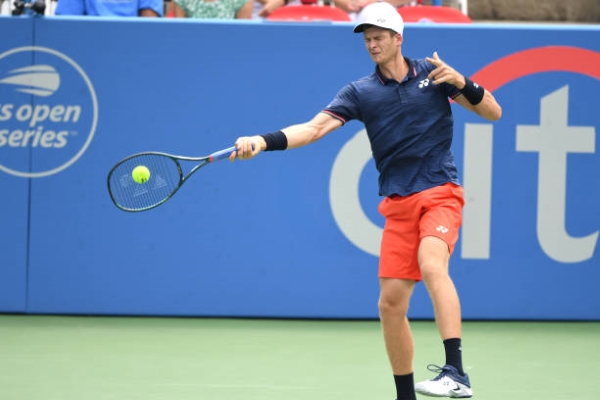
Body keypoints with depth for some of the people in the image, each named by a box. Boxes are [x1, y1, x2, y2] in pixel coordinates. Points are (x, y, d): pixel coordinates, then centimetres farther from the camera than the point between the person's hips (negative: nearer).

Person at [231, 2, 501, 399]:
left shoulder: (432, 73, 3)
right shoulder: (361, 92, 4)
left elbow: (493, 112, 6)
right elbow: (314, 127, -7)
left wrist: (461, 83, -13)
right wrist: (264, 141, -23)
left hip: (440, 194, -3)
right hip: (398, 205, 3)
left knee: (431, 263, -31)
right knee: (391, 303, 1)